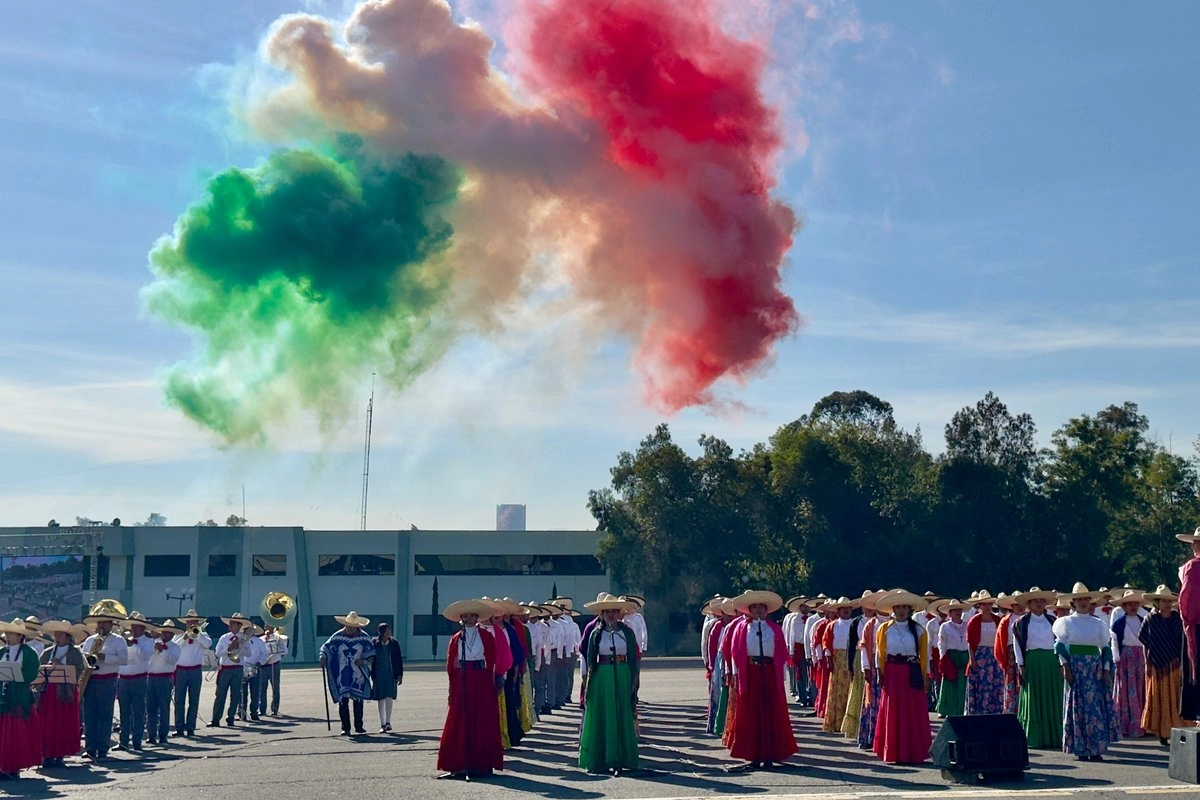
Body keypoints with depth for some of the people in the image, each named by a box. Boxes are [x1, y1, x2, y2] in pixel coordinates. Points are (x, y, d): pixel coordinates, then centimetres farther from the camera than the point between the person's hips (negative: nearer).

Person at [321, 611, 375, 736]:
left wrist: (363, 659, -10)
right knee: (343, 701, -3)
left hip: (358, 675, 1)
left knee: (358, 700, 5)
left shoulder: (364, 638, 2)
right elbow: (326, 647, -1)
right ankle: (345, 728, 2)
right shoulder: (337, 637, 0)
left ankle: (358, 726, 17)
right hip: (341, 676, -1)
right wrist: (323, 657, -21)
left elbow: (371, 652, 7)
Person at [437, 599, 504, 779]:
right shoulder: (456, 639, 7)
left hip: (481, 683, -1)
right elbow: (450, 665, 6)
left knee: (483, 722, 0)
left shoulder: (486, 636, 4)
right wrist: (454, 682, -1)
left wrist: (489, 681, -4)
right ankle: (460, 763, 3)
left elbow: (492, 661, 2)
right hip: (461, 682, 1)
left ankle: (481, 762, 5)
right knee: (460, 722, 0)